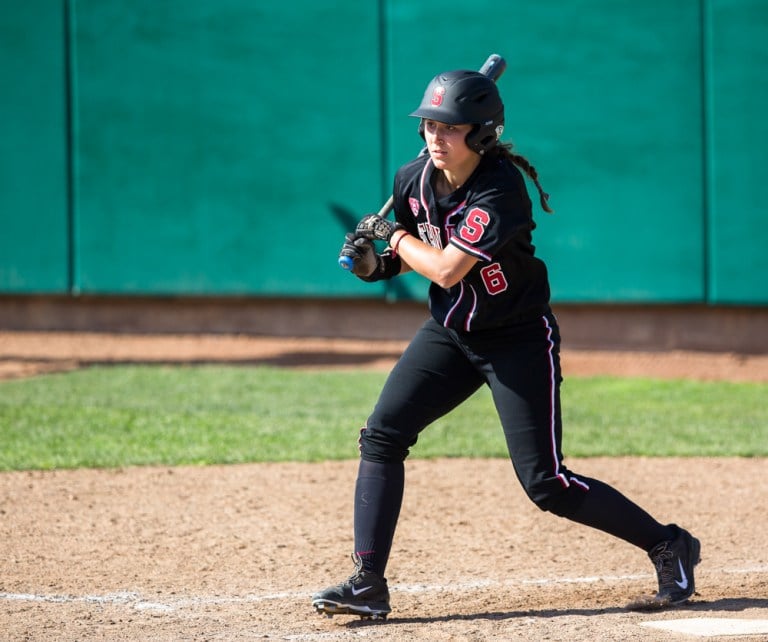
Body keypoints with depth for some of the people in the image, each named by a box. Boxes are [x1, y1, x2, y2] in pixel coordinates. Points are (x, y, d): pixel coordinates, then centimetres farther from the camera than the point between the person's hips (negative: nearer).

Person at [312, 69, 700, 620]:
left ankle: (668, 546, 11)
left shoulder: (499, 188, -26)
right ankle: (368, 584, -6)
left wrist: (392, 235, -15)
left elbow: (446, 269, -30)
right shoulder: (413, 180, -5)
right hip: (448, 331, 7)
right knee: (381, 435, -9)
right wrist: (375, 261, -7)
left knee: (545, 483, -7)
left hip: (519, 341, -7)